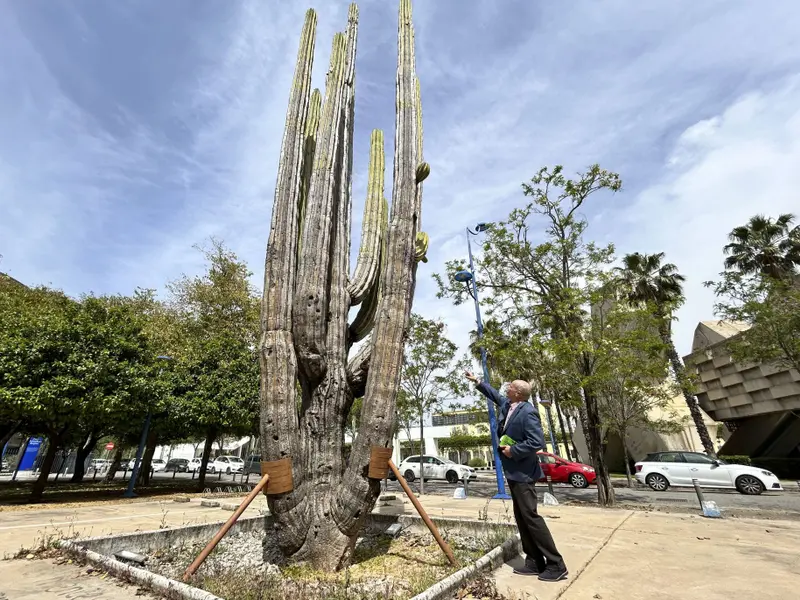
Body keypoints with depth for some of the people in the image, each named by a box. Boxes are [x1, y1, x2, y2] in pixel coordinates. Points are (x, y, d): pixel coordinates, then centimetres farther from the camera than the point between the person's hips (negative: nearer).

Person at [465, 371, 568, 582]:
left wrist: (513, 451, -19)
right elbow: (494, 394, 25)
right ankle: (534, 562, 23)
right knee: (521, 518, 13)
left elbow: (537, 442, -27)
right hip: (513, 472, 10)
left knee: (530, 516, -5)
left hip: (523, 472, -10)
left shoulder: (528, 412, -22)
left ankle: (556, 564, 7)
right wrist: (477, 381, 29)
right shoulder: (507, 404, 5)